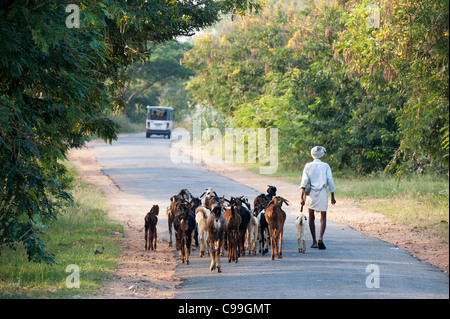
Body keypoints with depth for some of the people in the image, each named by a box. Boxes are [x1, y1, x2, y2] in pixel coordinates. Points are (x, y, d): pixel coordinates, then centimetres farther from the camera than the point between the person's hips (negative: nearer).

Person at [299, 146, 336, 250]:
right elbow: (330, 182, -1)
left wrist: (302, 197, -8)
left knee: (311, 218, 13)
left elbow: (304, 182, -6)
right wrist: (332, 197, 7)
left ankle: (314, 242, 15)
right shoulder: (325, 166, 0)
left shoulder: (308, 166, 1)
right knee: (323, 218, 4)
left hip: (311, 193, 1)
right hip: (322, 193, -1)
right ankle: (320, 238, -20)